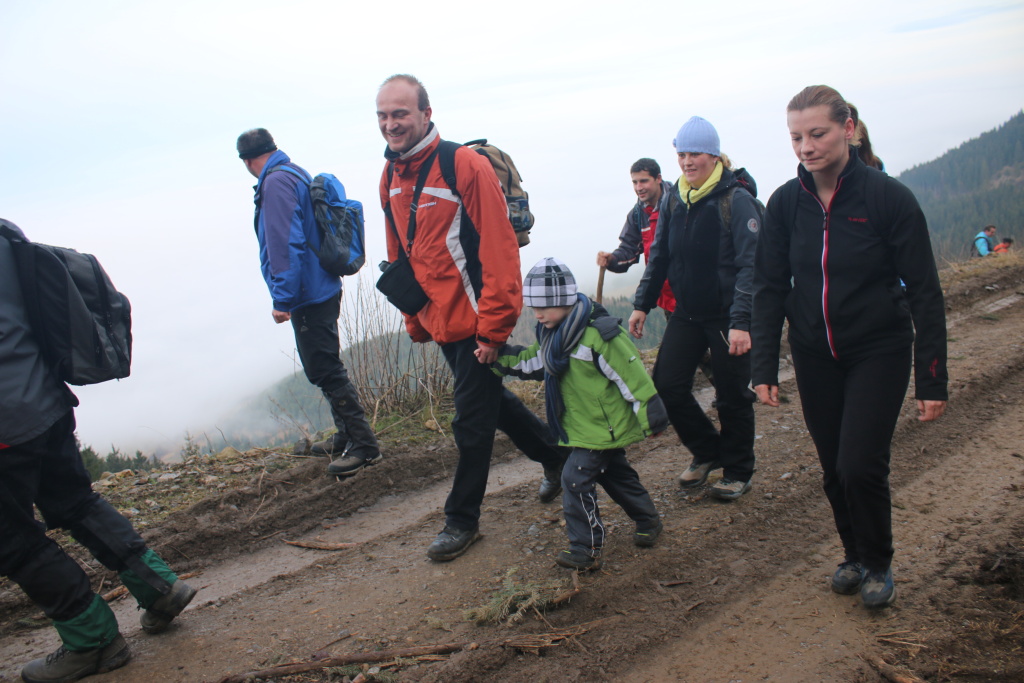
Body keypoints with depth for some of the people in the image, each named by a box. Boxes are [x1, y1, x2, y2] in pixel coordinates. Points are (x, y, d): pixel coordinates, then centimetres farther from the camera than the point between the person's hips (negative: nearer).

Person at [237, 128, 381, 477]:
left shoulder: (276, 182, -16)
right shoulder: (298, 175, 15)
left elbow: (286, 243, -24)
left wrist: (283, 298, -21)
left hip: (308, 297, -10)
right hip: (323, 289, 10)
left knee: (325, 371, -5)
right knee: (325, 367, 18)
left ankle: (363, 445, 0)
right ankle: (346, 437, 29)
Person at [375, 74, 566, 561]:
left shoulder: (465, 164, -16)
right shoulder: (391, 177, 8)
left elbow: (498, 247, -19)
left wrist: (494, 325, -21)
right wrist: (415, 320, 15)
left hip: (476, 321, -8)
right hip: (440, 322, 8)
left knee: (472, 422, 2)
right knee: (493, 402, 20)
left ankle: (462, 520, 19)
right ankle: (557, 458, 42)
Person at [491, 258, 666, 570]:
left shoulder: (598, 333, -24)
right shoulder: (552, 334, 3)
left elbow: (631, 374, -22)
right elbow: (530, 362, 10)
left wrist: (649, 416, -19)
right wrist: (498, 357, -4)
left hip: (604, 426, -9)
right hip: (582, 426, 9)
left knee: (576, 478, -11)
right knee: (616, 474, 22)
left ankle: (586, 550, 0)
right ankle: (647, 519, 42)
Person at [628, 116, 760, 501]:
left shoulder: (736, 199, -13)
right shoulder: (673, 199, 5)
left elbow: (750, 265, -17)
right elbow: (659, 256, 13)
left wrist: (741, 322, -23)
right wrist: (642, 304, 9)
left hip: (728, 317, -5)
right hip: (686, 313, 6)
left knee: (732, 397, 5)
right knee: (667, 384, -1)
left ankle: (738, 472, 26)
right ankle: (706, 451, 24)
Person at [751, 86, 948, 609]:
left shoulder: (889, 197, -13)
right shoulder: (785, 204, -4)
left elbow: (924, 293, -9)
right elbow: (769, 289, 1)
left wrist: (932, 379, -10)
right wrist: (764, 369, -3)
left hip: (880, 353, -3)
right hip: (815, 358, 3)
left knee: (860, 466, -9)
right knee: (833, 469, 10)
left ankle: (879, 565, 18)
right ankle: (854, 556, 34)